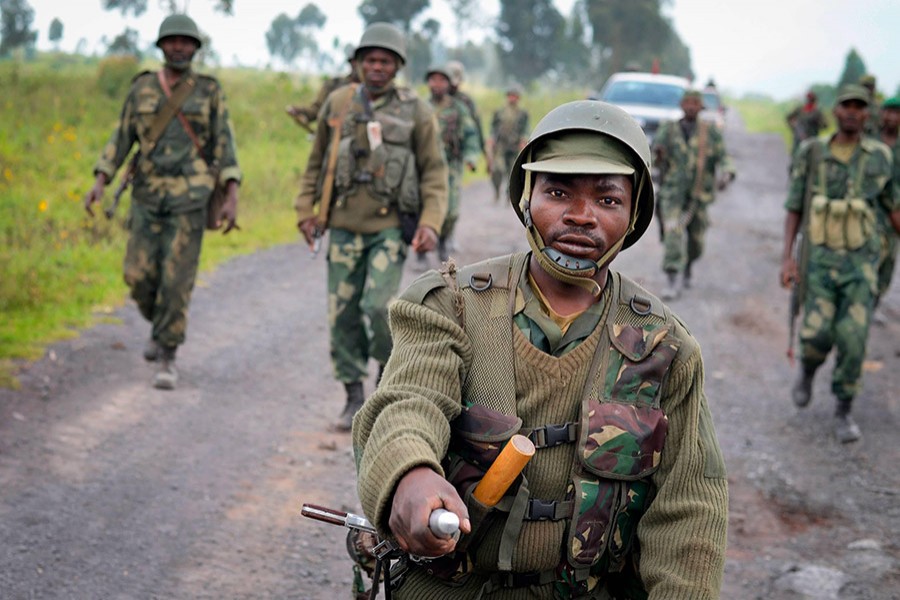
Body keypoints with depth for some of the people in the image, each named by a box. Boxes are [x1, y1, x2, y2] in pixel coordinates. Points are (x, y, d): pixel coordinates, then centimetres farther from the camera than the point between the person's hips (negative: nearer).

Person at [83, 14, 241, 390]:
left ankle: (167, 359, 2)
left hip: (190, 197, -2)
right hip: (148, 196, 2)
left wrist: (232, 197, -10)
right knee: (140, 275, 0)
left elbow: (224, 146, 0)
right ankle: (162, 325, 31)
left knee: (177, 279, -7)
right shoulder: (142, 89, 7)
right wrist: (99, 182, -4)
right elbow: (121, 140, 8)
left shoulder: (209, 91, 2)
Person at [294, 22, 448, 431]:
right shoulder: (338, 104, 5)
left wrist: (431, 224, -11)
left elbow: (434, 172, 0)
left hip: (391, 226, -3)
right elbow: (317, 161, 14)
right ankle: (354, 398, 13)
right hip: (344, 224, 3)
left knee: (378, 305, -16)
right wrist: (305, 210, 8)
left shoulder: (416, 112, -1)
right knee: (343, 312, 3)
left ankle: (389, 368, 11)